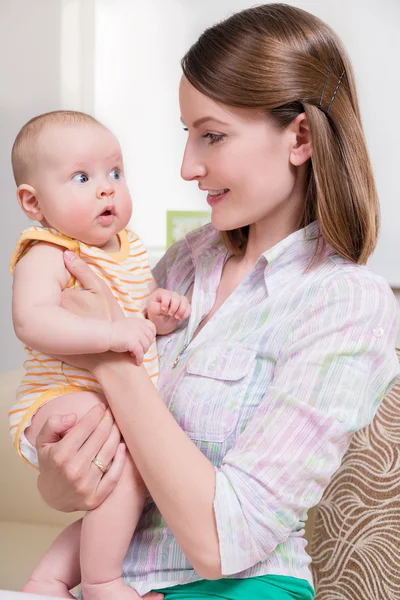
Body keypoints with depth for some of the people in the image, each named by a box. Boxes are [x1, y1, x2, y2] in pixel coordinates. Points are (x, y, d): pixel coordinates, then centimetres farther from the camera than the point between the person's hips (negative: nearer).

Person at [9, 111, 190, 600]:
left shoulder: (128, 247, 10)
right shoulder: (46, 256, -16)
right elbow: (32, 322, -35)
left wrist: (158, 312, 1)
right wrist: (112, 333, -40)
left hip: (125, 404, 9)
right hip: (60, 401, -9)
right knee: (129, 459, -29)